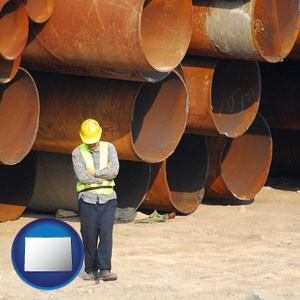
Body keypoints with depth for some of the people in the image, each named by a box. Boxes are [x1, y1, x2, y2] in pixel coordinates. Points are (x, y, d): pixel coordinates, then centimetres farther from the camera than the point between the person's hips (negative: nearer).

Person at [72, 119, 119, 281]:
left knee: (106, 233, -12)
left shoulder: (109, 148, 6)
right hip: (87, 199, 0)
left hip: (107, 199, 0)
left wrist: (94, 173, -8)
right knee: (89, 236, 0)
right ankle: (91, 271, 10)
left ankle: (104, 270, -14)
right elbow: (81, 176, -12)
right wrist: (104, 174, -7)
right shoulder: (78, 153, 2)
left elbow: (114, 171, -8)